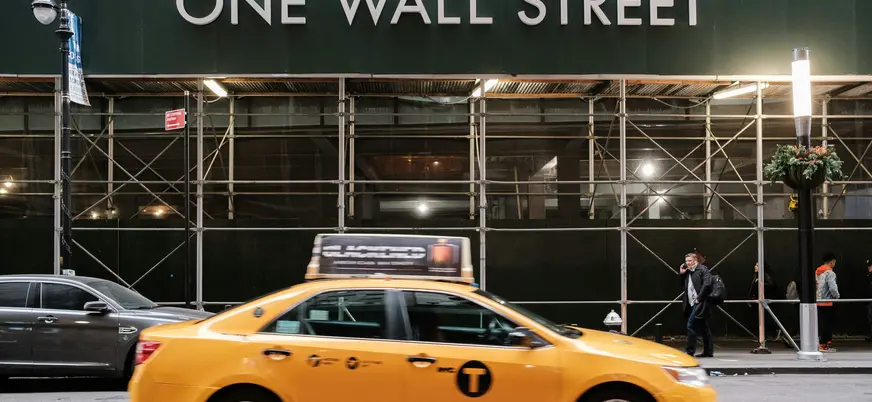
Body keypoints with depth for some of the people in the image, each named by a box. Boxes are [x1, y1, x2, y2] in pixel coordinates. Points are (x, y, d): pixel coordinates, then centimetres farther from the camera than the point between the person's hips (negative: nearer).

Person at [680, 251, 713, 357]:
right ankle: (708, 351, 17)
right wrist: (681, 274, 11)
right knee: (703, 328, 12)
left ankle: (689, 351, -10)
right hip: (692, 304, 9)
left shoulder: (702, 269, -6)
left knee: (691, 325, -13)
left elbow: (707, 284, -18)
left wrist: (699, 298, -18)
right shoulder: (687, 272, 18)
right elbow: (683, 286, 22)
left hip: (700, 303, -9)